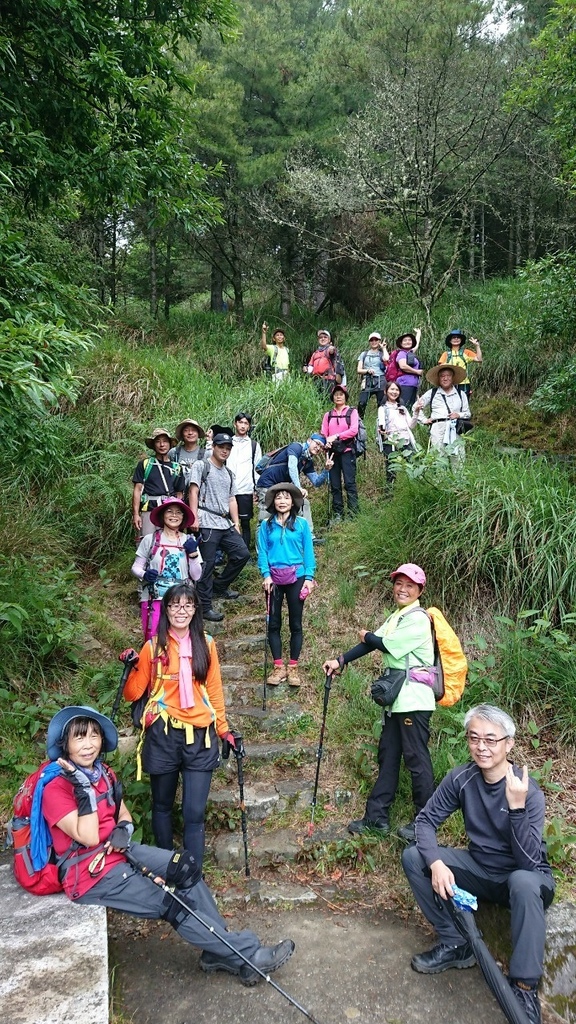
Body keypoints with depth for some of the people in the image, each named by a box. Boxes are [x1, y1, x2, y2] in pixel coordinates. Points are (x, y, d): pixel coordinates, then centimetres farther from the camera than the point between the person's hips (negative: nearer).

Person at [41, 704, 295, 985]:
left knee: (186, 867, -11)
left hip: (119, 852, 8)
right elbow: (89, 839, -24)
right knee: (171, 904, -14)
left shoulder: (103, 773, 5)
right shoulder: (55, 790, -18)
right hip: (90, 873, -7)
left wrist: (124, 829, -7)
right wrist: (84, 789, -28)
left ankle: (220, 951, -5)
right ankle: (247, 955, -6)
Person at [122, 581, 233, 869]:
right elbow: (133, 694, 0)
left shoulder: (206, 644, 3)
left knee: (194, 812, -3)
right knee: (163, 805, 15)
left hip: (199, 736, 1)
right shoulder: (154, 647, -2)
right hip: (163, 735, 0)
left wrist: (223, 728, 13)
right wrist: (131, 669, -17)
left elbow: (214, 689, 10)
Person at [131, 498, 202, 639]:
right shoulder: (150, 539, 0)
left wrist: (193, 554, -9)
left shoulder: (189, 541, 6)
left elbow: (196, 576, 5)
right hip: (153, 599, -2)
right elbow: (136, 567, 5)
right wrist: (144, 574, -16)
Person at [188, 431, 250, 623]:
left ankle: (220, 586, 20)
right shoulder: (201, 466, 1)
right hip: (207, 523, -7)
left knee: (242, 554, 2)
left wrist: (236, 524, 11)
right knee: (207, 564, -6)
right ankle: (205, 607, 1)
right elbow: (193, 492, -7)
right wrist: (194, 518, -17)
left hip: (226, 524, 7)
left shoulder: (229, 474, 23)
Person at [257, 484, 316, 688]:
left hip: (296, 577, -1)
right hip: (274, 578, 1)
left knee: (295, 623, 5)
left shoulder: (302, 524, 1)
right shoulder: (266, 525, 4)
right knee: (273, 623, 5)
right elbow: (262, 552, 2)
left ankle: (293, 667, 14)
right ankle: (278, 667, 15)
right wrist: (266, 575, -10)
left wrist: (309, 577, -7)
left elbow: (308, 551, 1)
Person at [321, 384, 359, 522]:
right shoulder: (328, 415, 17)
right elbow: (323, 433, 9)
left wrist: (336, 436, -13)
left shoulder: (352, 412, 7)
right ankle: (337, 514, 6)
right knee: (335, 485, 3)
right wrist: (326, 441, -13)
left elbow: (354, 430, -7)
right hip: (333, 452, 4)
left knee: (349, 482, -11)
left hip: (347, 450, -4)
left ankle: (353, 512, -12)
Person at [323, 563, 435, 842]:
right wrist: (340, 661, -3)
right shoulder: (396, 617, 15)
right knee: (388, 755, 13)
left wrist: (367, 636, 3)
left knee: (416, 758, -1)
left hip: (414, 700, -9)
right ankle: (377, 816, 21)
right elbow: (374, 644, 8)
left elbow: (389, 646, -17)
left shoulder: (418, 618, -13)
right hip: (397, 699, 9)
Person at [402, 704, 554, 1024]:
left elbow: (529, 861, -30)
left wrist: (517, 806, -42)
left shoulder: (527, 789, -24)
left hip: (524, 876, -4)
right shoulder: (462, 778, -14)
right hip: (480, 869, 4)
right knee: (414, 857, -15)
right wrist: (436, 863, -28)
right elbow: (426, 820, -10)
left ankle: (525, 988, -21)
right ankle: (457, 944, -3)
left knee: (524, 883, -39)